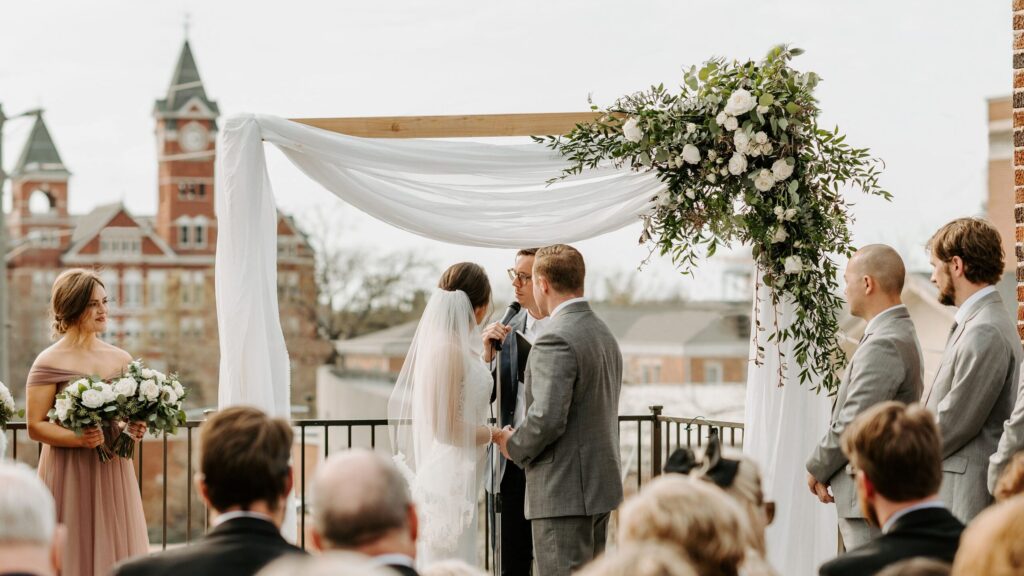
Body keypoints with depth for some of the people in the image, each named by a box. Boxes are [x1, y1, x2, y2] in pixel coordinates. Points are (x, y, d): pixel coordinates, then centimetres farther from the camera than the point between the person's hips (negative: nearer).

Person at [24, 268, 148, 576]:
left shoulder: (121, 359, 9)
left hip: (114, 473, 5)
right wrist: (79, 438, -22)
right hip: (70, 477, -4)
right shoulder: (50, 363, -5)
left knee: (115, 550, 5)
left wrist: (134, 429, -2)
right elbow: (35, 426, -8)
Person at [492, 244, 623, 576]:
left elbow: (547, 419, -24)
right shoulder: (604, 334, 14)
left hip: (565, 492, -10)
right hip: (601, 484, 10)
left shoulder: (556, 340, -17)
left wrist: (514, 446, -6)